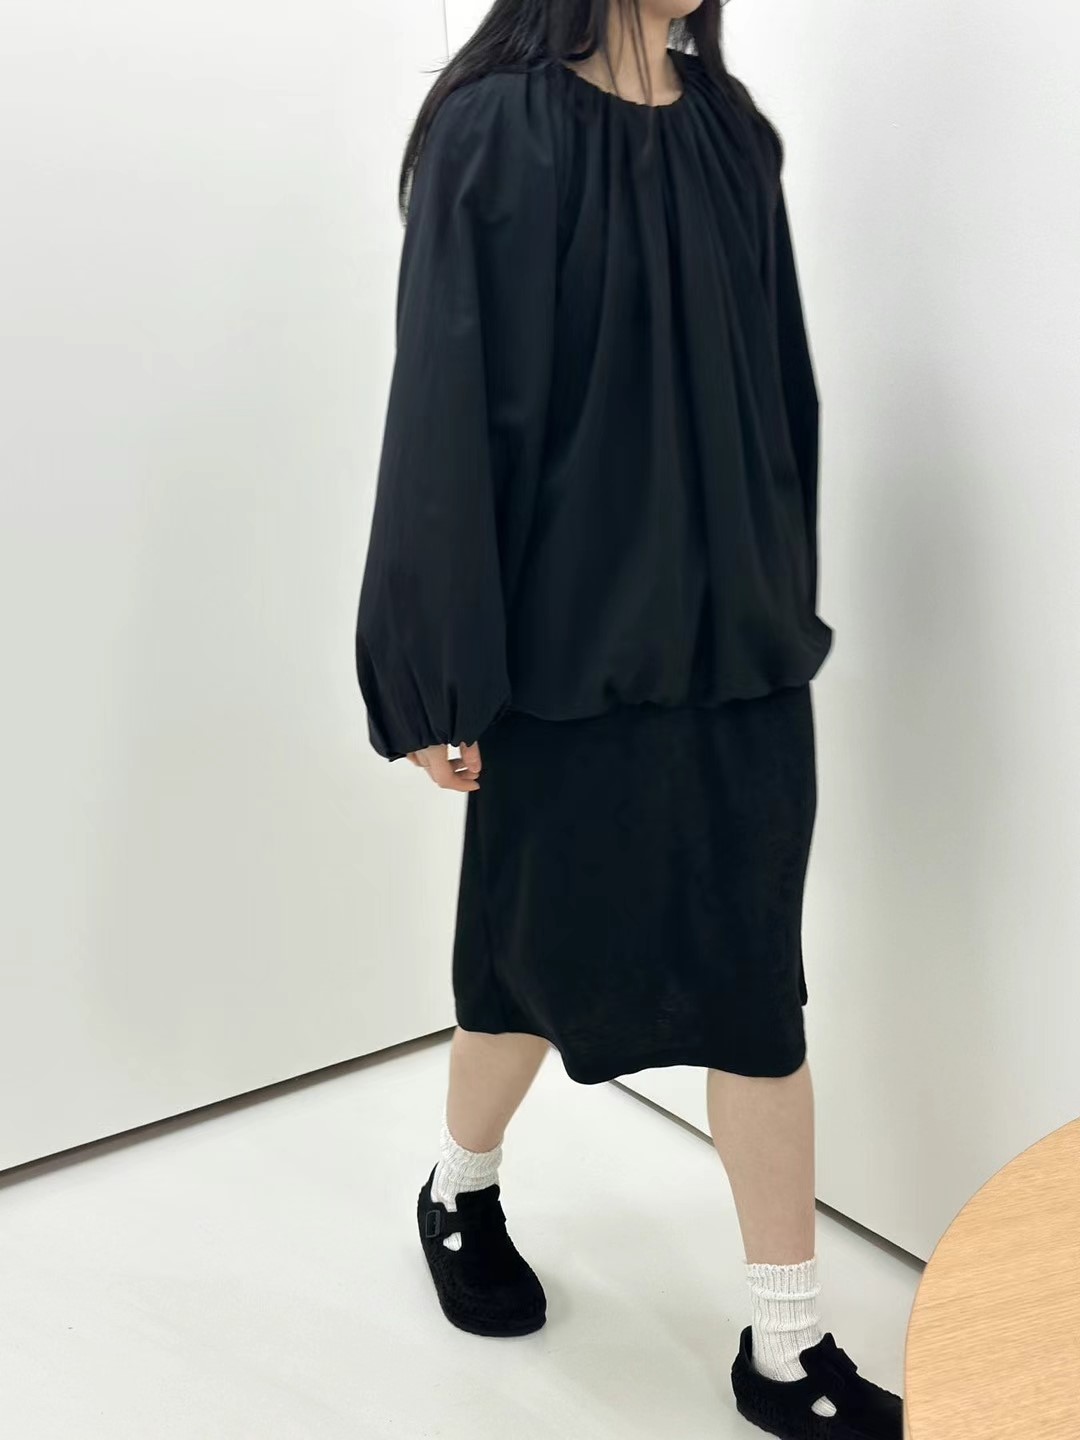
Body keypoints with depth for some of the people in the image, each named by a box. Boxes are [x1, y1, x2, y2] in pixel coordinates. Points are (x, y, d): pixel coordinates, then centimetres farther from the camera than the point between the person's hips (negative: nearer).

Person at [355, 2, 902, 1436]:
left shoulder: (732, 131, 8)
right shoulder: (496, 131, -8)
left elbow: (777, 388, 12)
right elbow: (447, 407, -11)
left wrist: (786, 601, 14)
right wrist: (445, 677, -12)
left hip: (739, 631, 5)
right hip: (573, 638, -4)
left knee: (755, 975, 6)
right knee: (543, 946, 12)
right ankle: (461, 1192, 42)